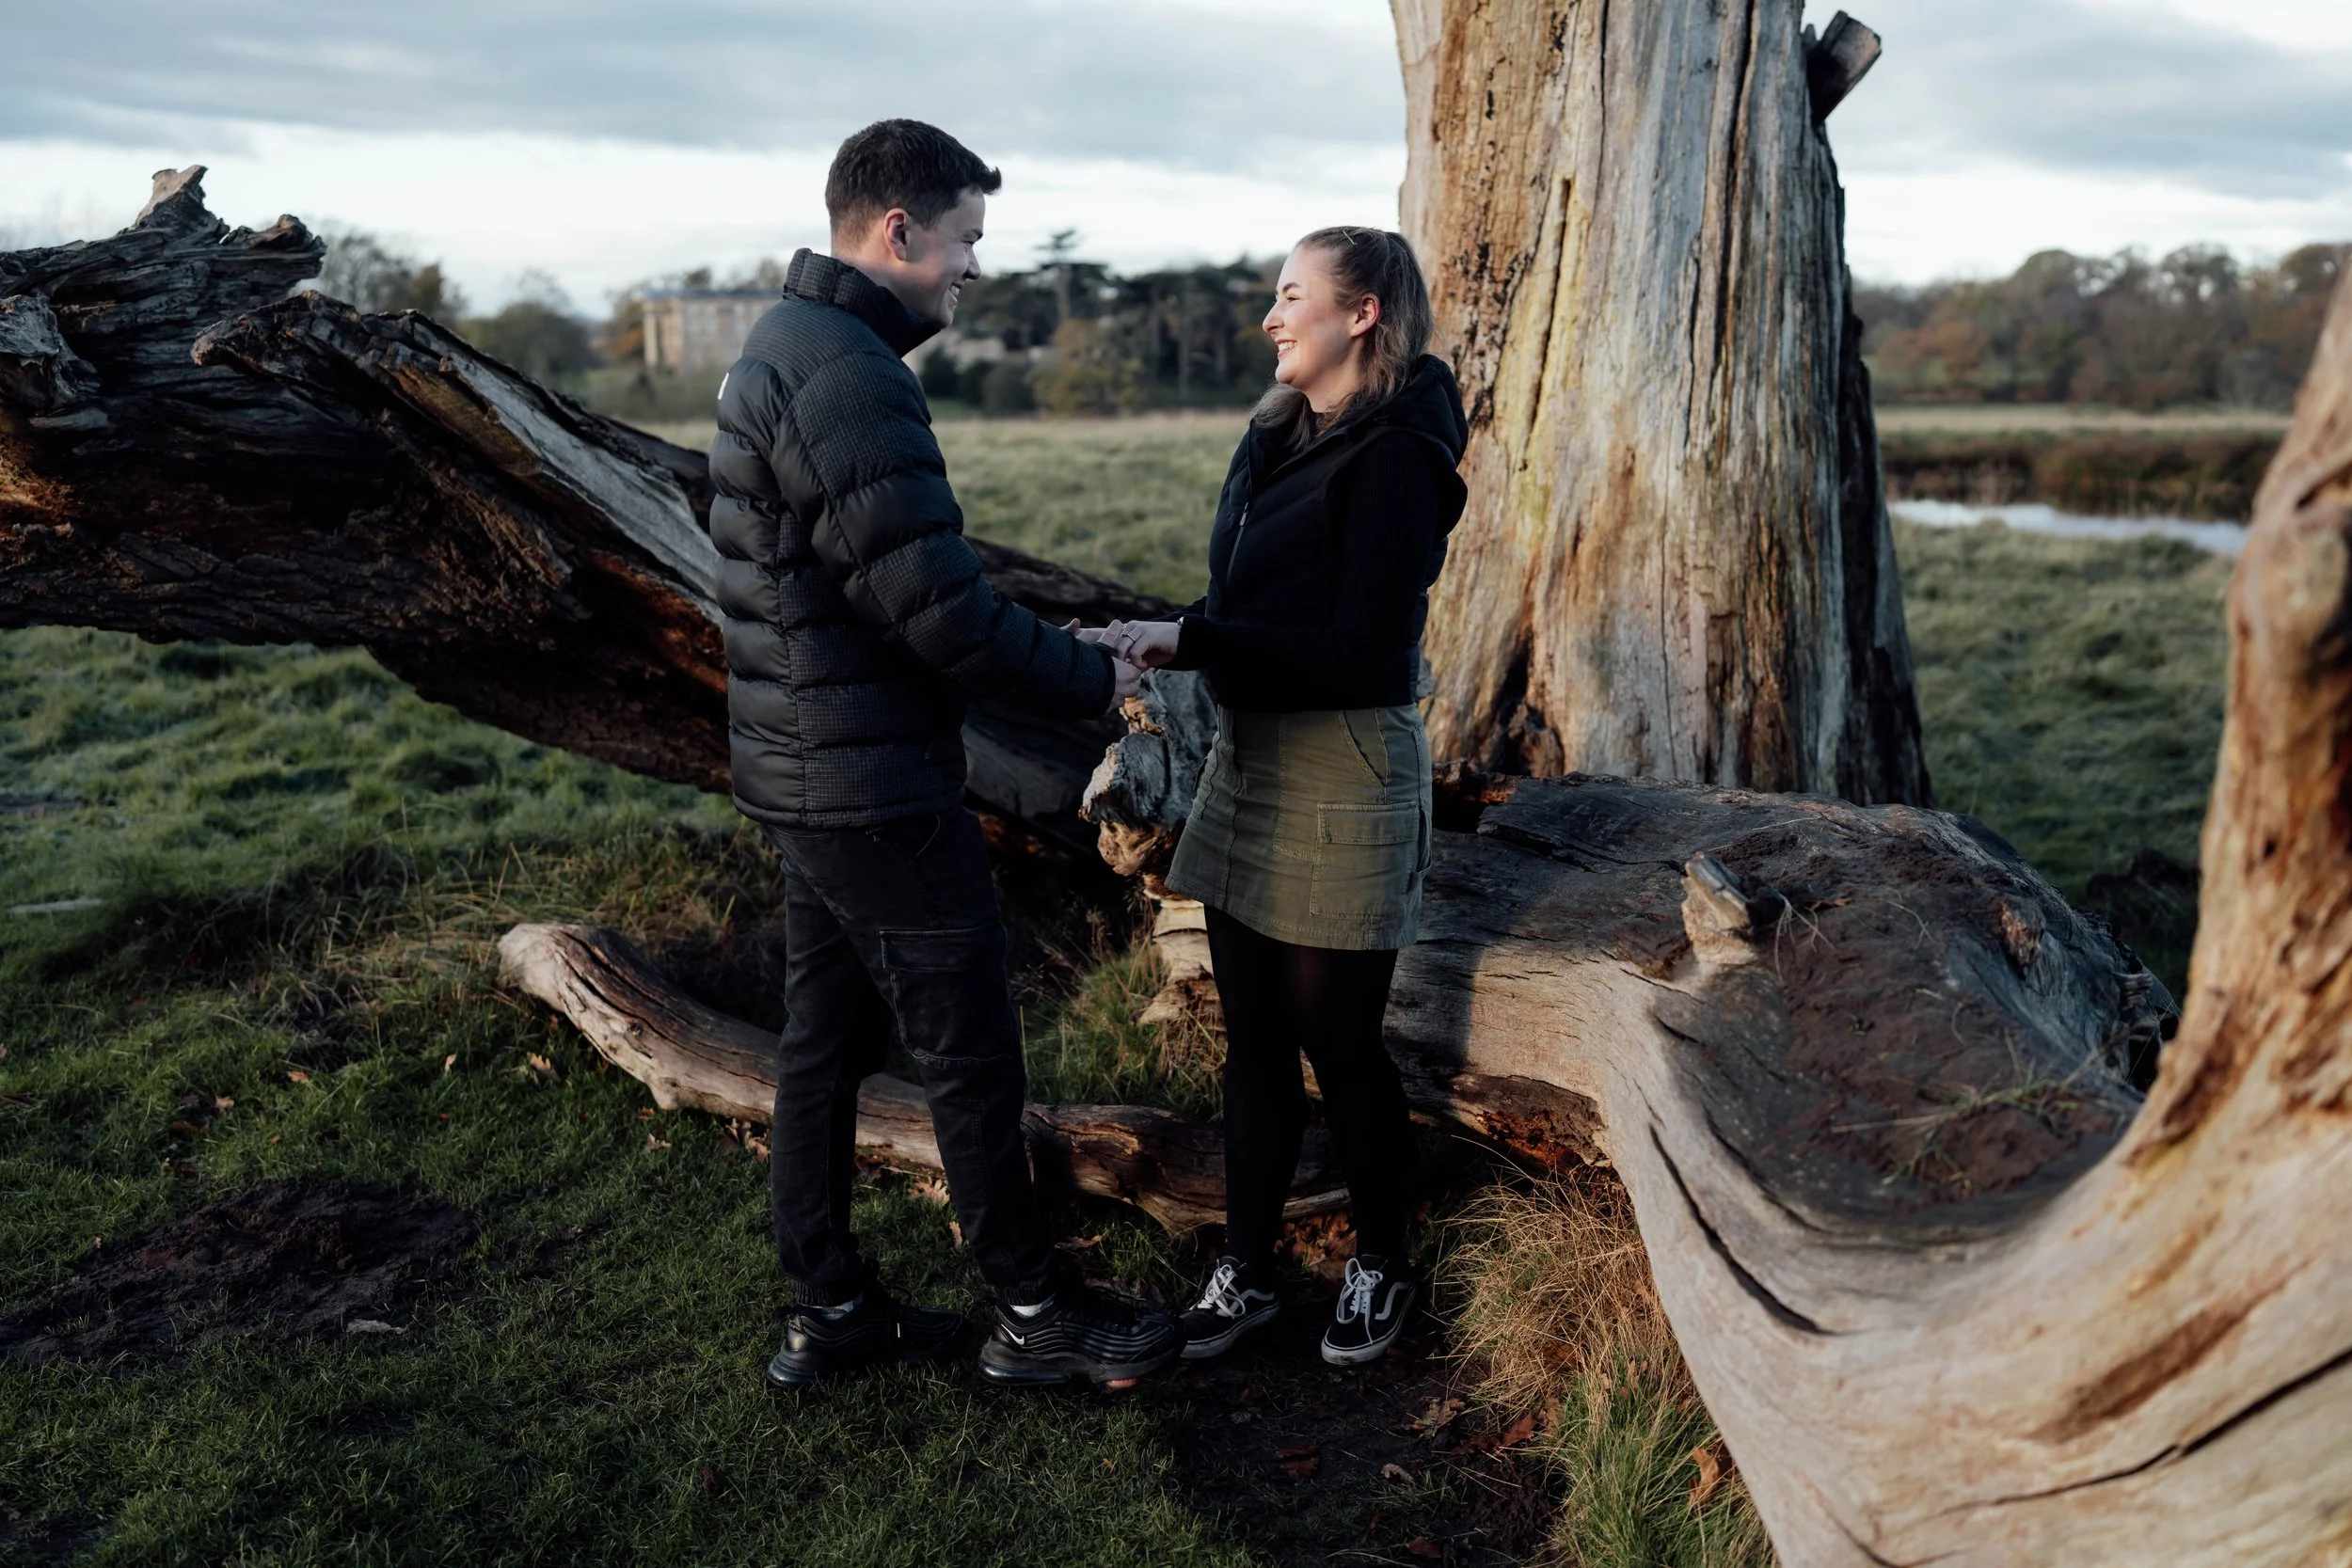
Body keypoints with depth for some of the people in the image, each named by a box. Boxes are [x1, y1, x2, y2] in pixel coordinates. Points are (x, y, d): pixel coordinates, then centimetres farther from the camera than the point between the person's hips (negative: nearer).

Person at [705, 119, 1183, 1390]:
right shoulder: (849, 380, -21)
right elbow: (940, 612, -23)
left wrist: (1055, 660, 15)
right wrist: (1092, 680, -8)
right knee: (972, 1057, 4)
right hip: (877, 792, -10)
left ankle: (828, 1311, 29)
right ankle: (1033, 1314, 20)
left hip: (804, 776, 10)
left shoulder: (780, 349, 13)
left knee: (827, 1041, 16)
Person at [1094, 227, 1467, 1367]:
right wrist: (1158, 640, -3)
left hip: (1342, 773, -8)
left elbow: (1359, 650, -21)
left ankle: (1381, 1268, 27)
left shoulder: (1395, 458, -15)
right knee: (1252, 1037, 12)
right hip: (1248, 759, 8)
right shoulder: (1277, 436, 10)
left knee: (1339, 1042, 5)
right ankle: (1244, 1272, 25)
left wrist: (1189, 643, -21)